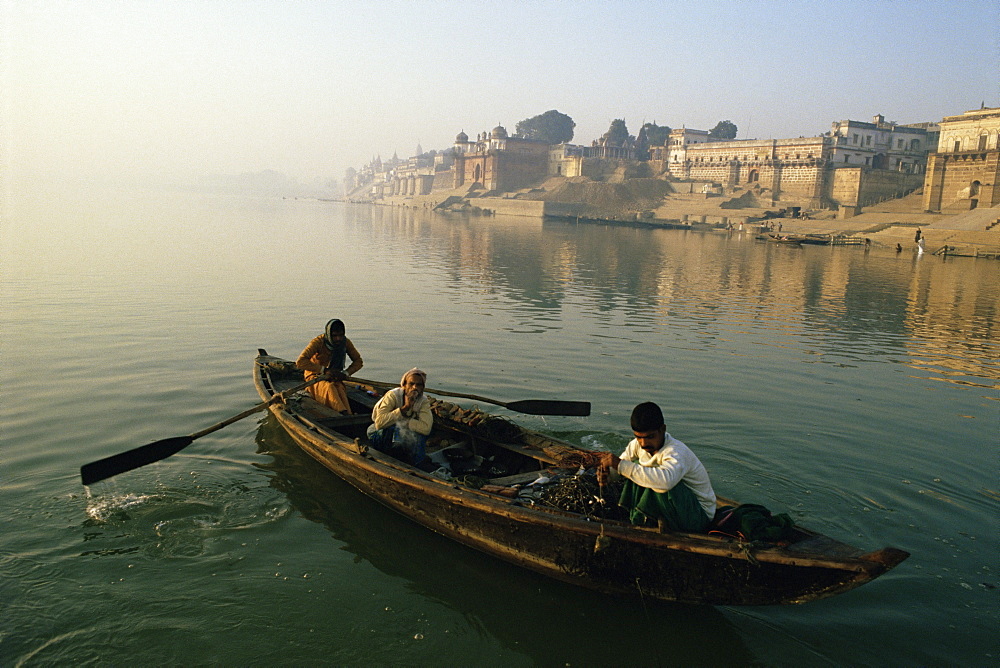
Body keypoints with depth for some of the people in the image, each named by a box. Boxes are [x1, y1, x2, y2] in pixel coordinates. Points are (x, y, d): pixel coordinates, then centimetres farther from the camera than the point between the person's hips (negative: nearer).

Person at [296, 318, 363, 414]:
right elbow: (300, 362, -26)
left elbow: (359, 361, 8)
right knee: (329, 387, -37)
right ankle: (344, 414, -56)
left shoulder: (345, 342, -3)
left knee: (340, 389, -33)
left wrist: (345, 373, -12)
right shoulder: (318, 342, -17)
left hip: (334, 378, 3)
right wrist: (324, 370, -30)